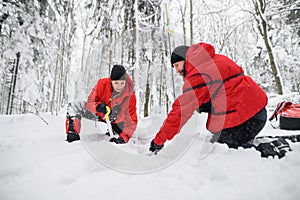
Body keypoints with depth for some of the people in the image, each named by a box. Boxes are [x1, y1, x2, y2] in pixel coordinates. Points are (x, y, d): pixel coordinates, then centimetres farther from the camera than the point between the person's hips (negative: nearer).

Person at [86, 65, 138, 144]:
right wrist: (97, 107, -44)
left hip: (115, 124, -1)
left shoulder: (131, 97, -27)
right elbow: (90, 102, -20)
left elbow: (132, 121, -23)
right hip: (99, 117, 1)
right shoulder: (102, 84, -28)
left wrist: (124, 137, -37)